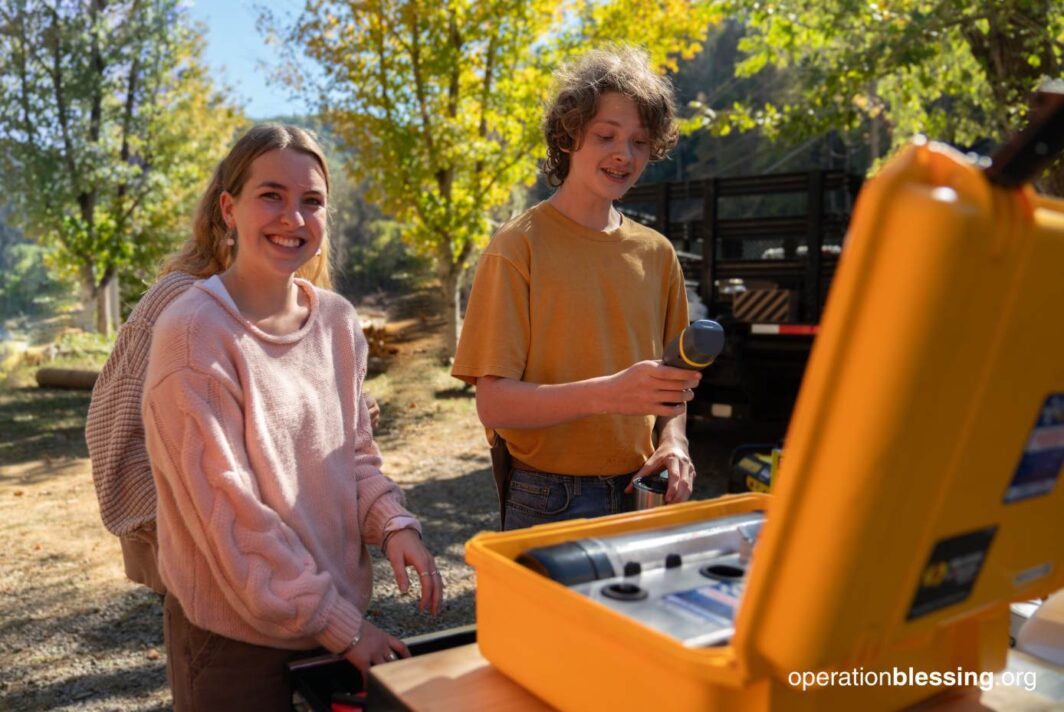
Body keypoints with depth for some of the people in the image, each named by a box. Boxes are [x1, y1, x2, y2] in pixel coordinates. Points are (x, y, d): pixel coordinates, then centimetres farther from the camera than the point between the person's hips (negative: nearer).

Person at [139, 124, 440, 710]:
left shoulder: (337, 320, -1)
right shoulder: (193, 333, -18)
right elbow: (228, 511, -19)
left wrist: (393, 524, -11)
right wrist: (340, 627, -17)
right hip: (235, 640, -5)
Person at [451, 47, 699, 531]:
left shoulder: (656, 253, 6)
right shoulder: (518, 247, -10)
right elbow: (494, 403, -15)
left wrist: (672, 442, -5)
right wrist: (609, 394, -28)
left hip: (641, 495, 5)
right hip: (549, 503, -4)